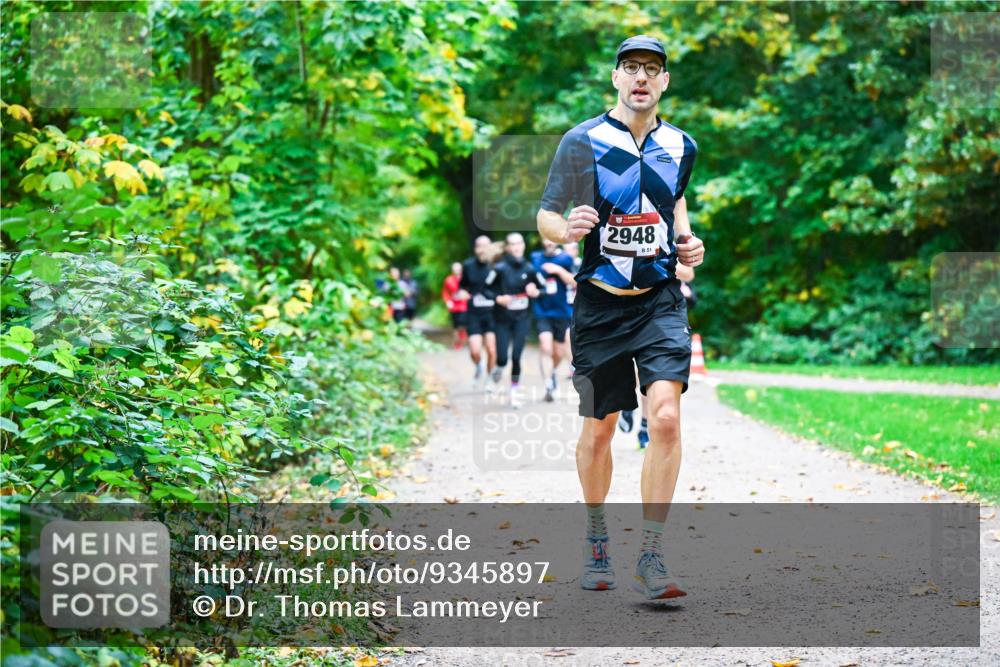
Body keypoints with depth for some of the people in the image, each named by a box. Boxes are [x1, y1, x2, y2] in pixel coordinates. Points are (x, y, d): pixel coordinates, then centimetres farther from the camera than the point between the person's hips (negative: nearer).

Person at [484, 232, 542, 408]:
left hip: (522, 319, 1)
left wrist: (535, 292, -11)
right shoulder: (500, 268, -8)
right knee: (502, 358, -5)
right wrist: (498, 298, -18)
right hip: (503, 319, -1)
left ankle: (514, 392, 9)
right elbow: (487, 289, -2)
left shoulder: (529, 268, 0)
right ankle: (497, 373, 31)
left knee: (516, 357, -6)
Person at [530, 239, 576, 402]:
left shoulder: (565, 258, -1)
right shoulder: (535, 258, 5)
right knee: (545, 347, -19)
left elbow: (574, 282, -10)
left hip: (562, 311, 0)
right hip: (542, 311, 0)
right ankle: (549, 385, -20)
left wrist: (559, 270, -21)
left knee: (558, 353, 12)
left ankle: (551, 372, 43)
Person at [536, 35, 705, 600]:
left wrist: (687, 239, 7)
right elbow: (545, 216, 0)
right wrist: (566, 230, -23)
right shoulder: (582, 141, -4)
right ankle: (597, 537, 32)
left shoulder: (681, 146, 6)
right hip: (601, 303, -1)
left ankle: (651, 558, -11)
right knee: (599, 428, 7)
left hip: (662, 301, 1)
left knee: (666, 416, -17)